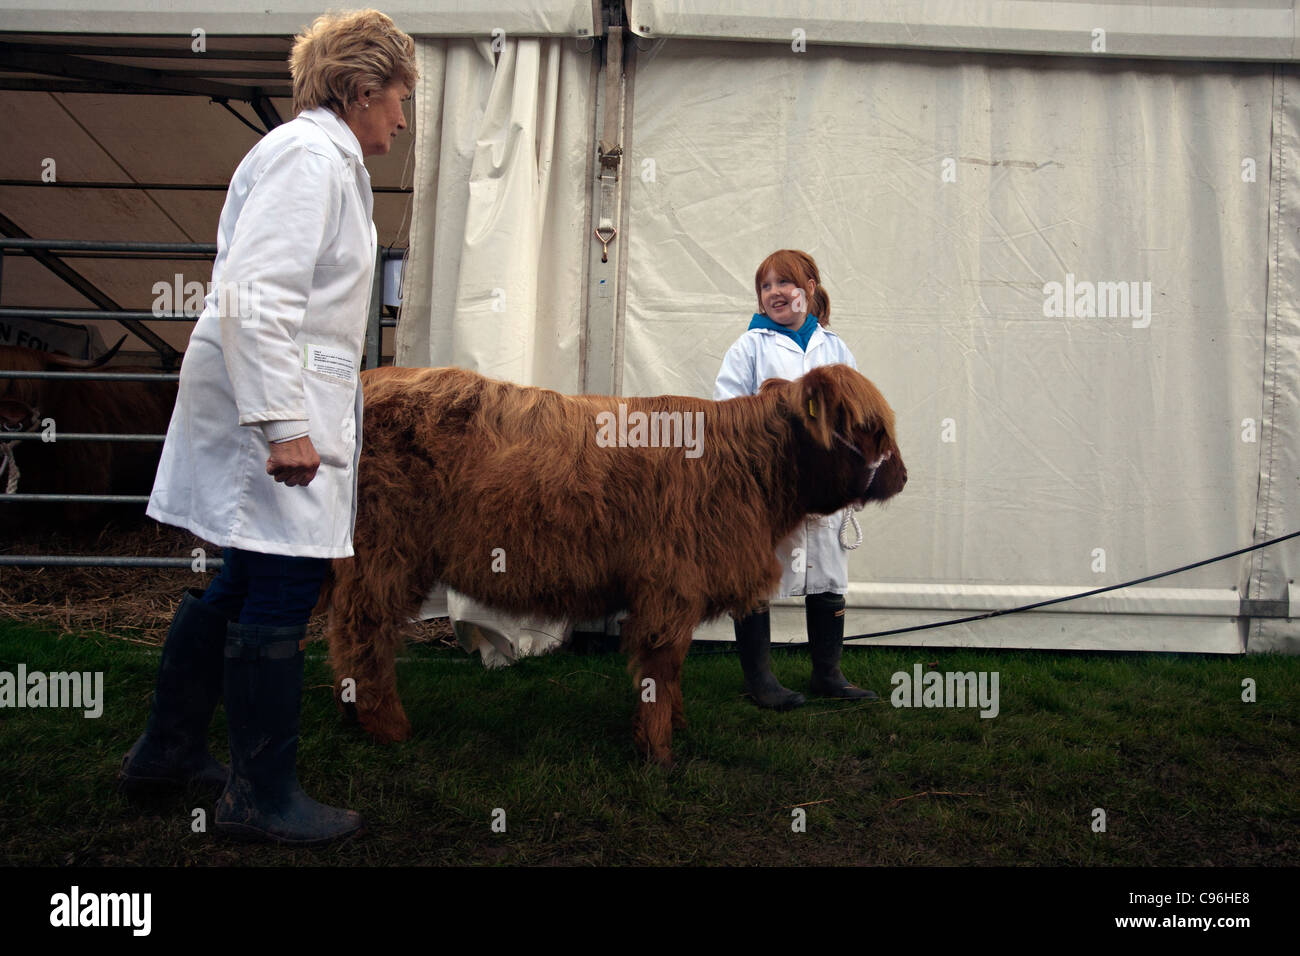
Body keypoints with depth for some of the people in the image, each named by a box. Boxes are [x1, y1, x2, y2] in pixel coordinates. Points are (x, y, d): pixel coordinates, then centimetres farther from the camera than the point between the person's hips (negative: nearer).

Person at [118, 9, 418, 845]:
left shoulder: (326, 157, 20)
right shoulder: (310, 154, -12)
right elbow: (256, 296, -22)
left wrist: (325, 401, 29)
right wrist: (284, 423, -25)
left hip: (276, 403, 10)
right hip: (272, 407, -10)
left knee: (242, 585, 17)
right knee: (281, 599, -2)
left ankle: (168, 751, 33)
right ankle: (265, 797, 13)